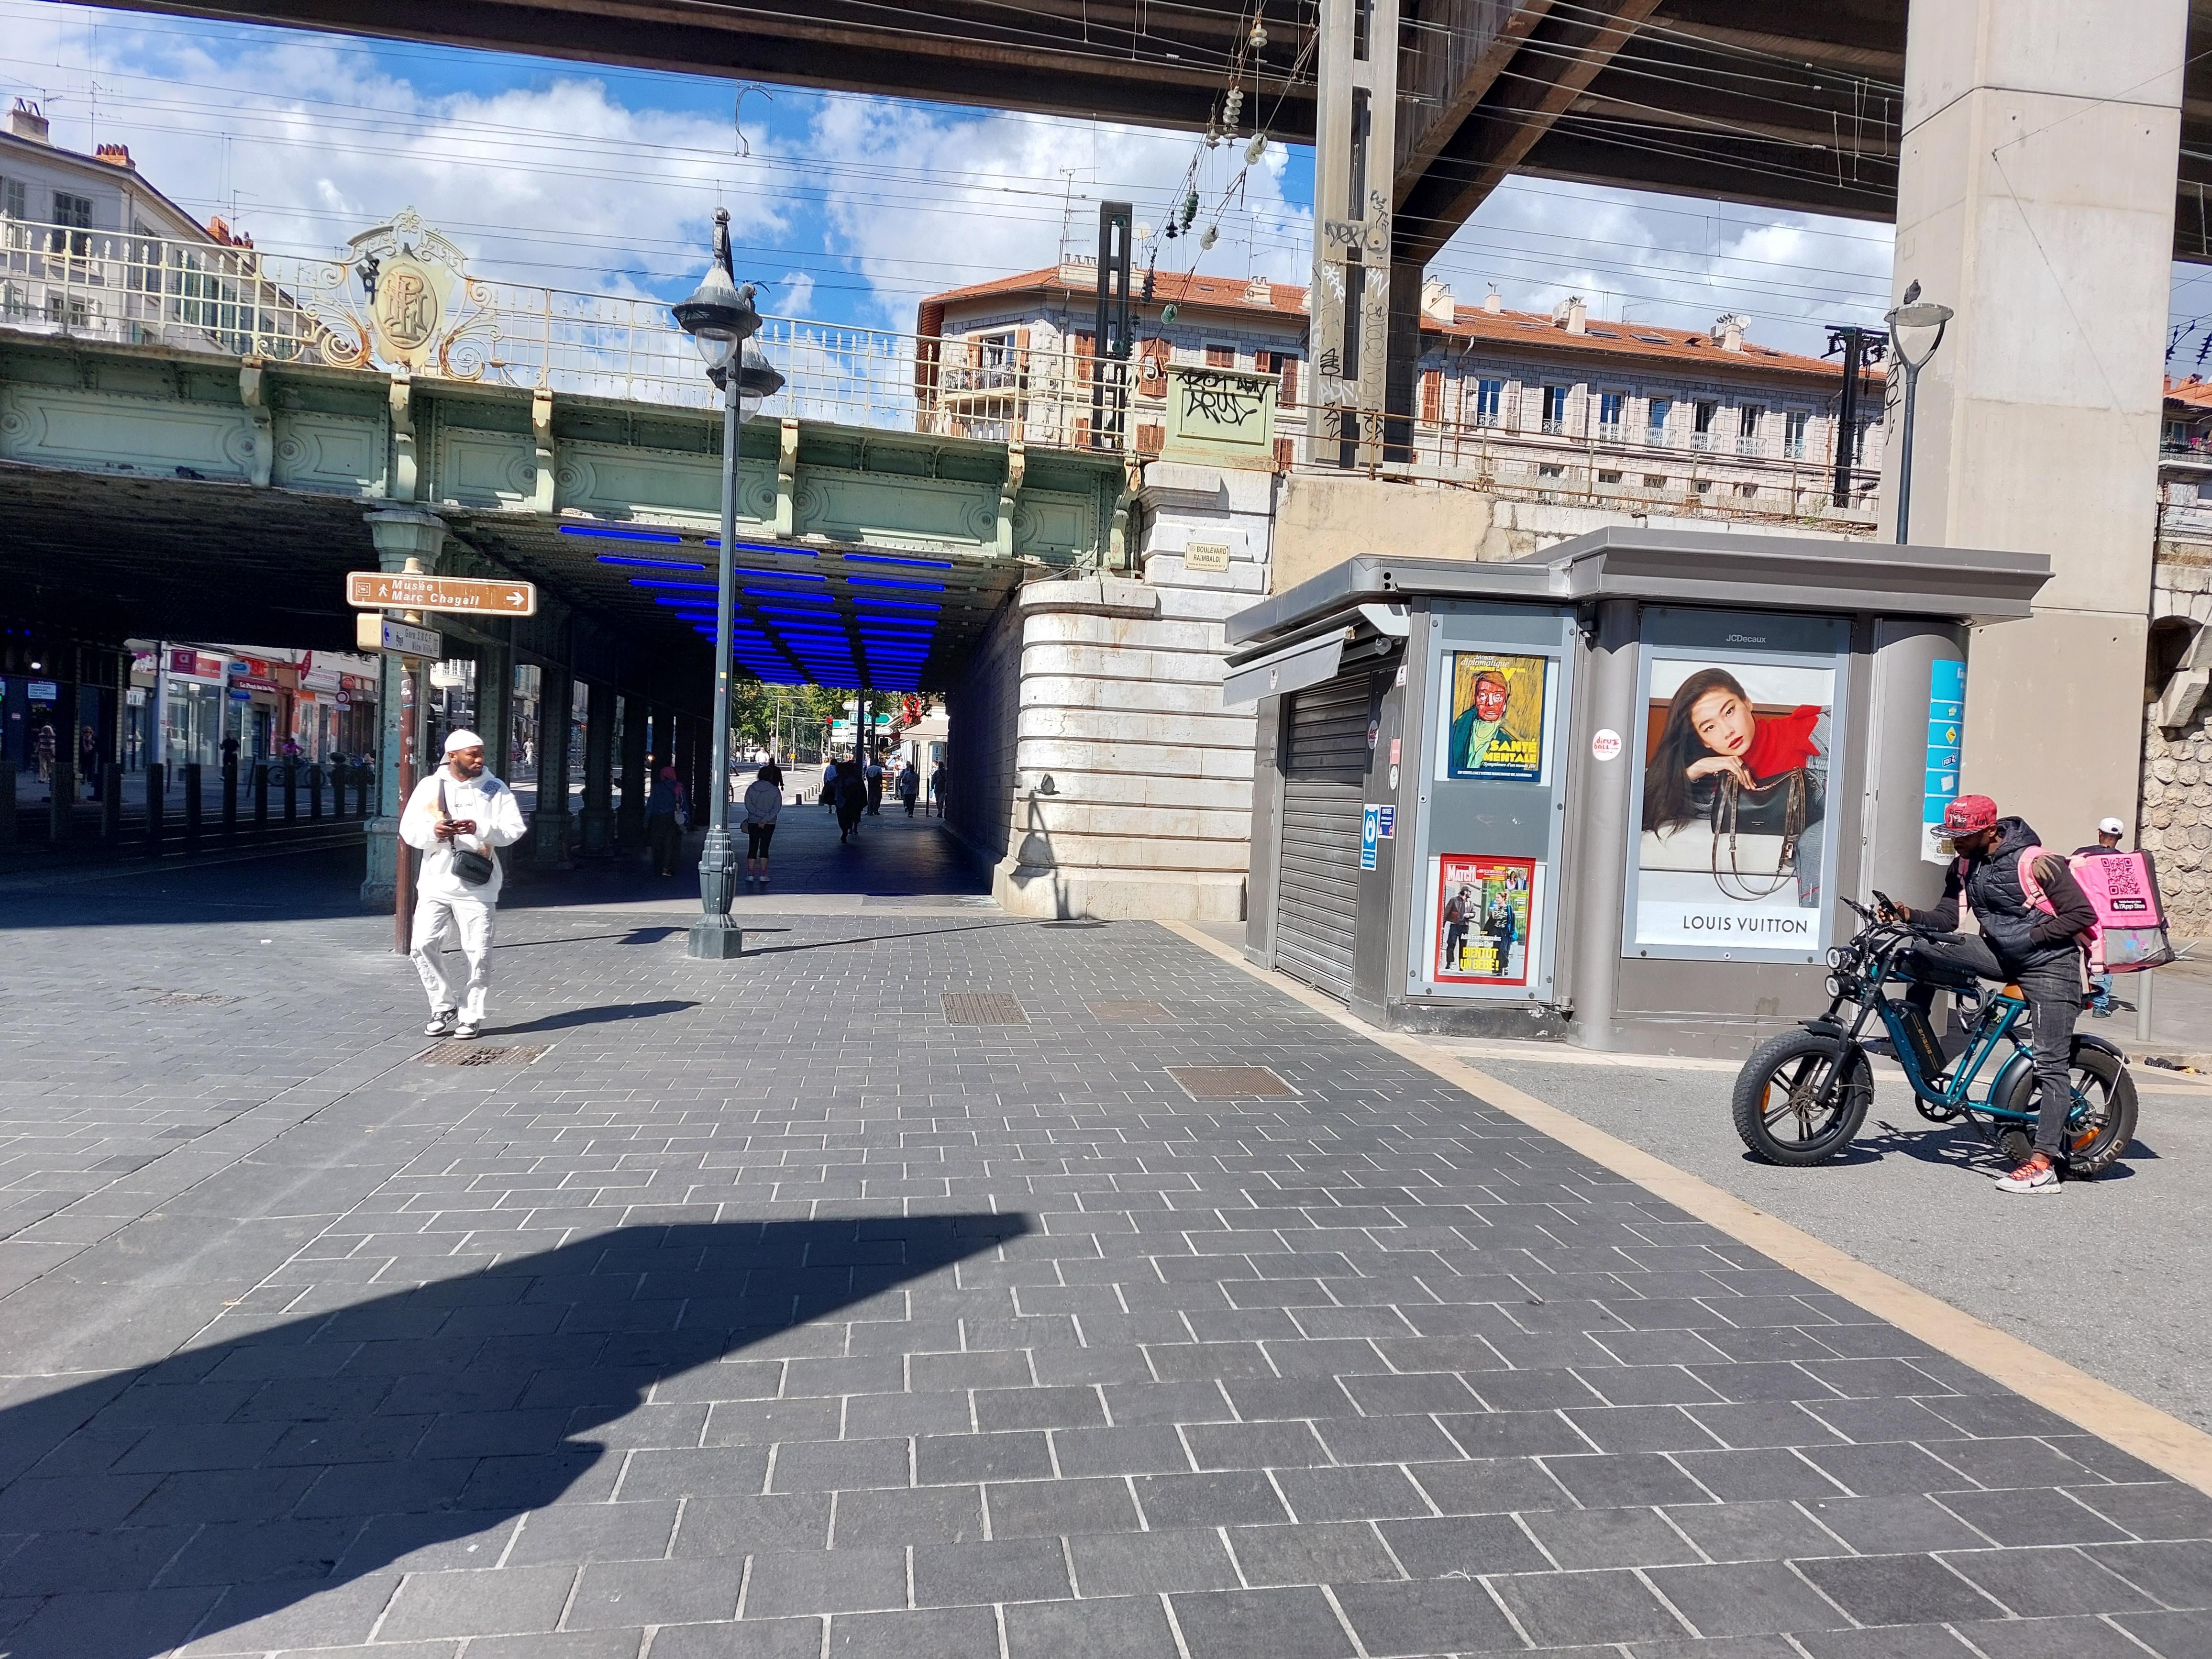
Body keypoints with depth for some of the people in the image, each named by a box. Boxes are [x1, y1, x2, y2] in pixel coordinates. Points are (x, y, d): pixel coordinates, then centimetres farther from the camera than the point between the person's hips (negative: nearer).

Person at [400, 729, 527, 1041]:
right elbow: (408, 829, 7)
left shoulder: (495, 789, 3)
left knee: (478, 952, -2)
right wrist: (432, 831, -14)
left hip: (476, 885, -2)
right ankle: (443, 1009, 14)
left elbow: (515, 828, -5)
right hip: (435, 883, 2)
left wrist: (480, 829, -21)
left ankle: (471, 1016, 12)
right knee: (423, 945, -2)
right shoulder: (429, 786, 8)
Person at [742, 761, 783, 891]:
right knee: (764, 848, 5)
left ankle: (750, 875, 4)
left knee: (752, 847, 7)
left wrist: (761, 816, -13)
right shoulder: (775, 790, -6)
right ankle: (763, 875, 1)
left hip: (753, 822, 1)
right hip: (770, 824, -1)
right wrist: (766, 819, -15)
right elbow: (777, 808, -11)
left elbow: (748, 805, -9)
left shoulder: (751, 788, -2)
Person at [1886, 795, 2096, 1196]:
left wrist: (2031, 936, -21)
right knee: (1925, 949, -13)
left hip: (2048, 963, -7)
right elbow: (1946, 918, 1)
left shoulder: (2038, 863, -18)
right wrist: (1910, 916, -17)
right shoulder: (1964, 866, 3)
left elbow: (2083, 914, -16)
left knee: (2050, 1064, -8)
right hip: (2000, 956, 7)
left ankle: (2043, 1165, -9)